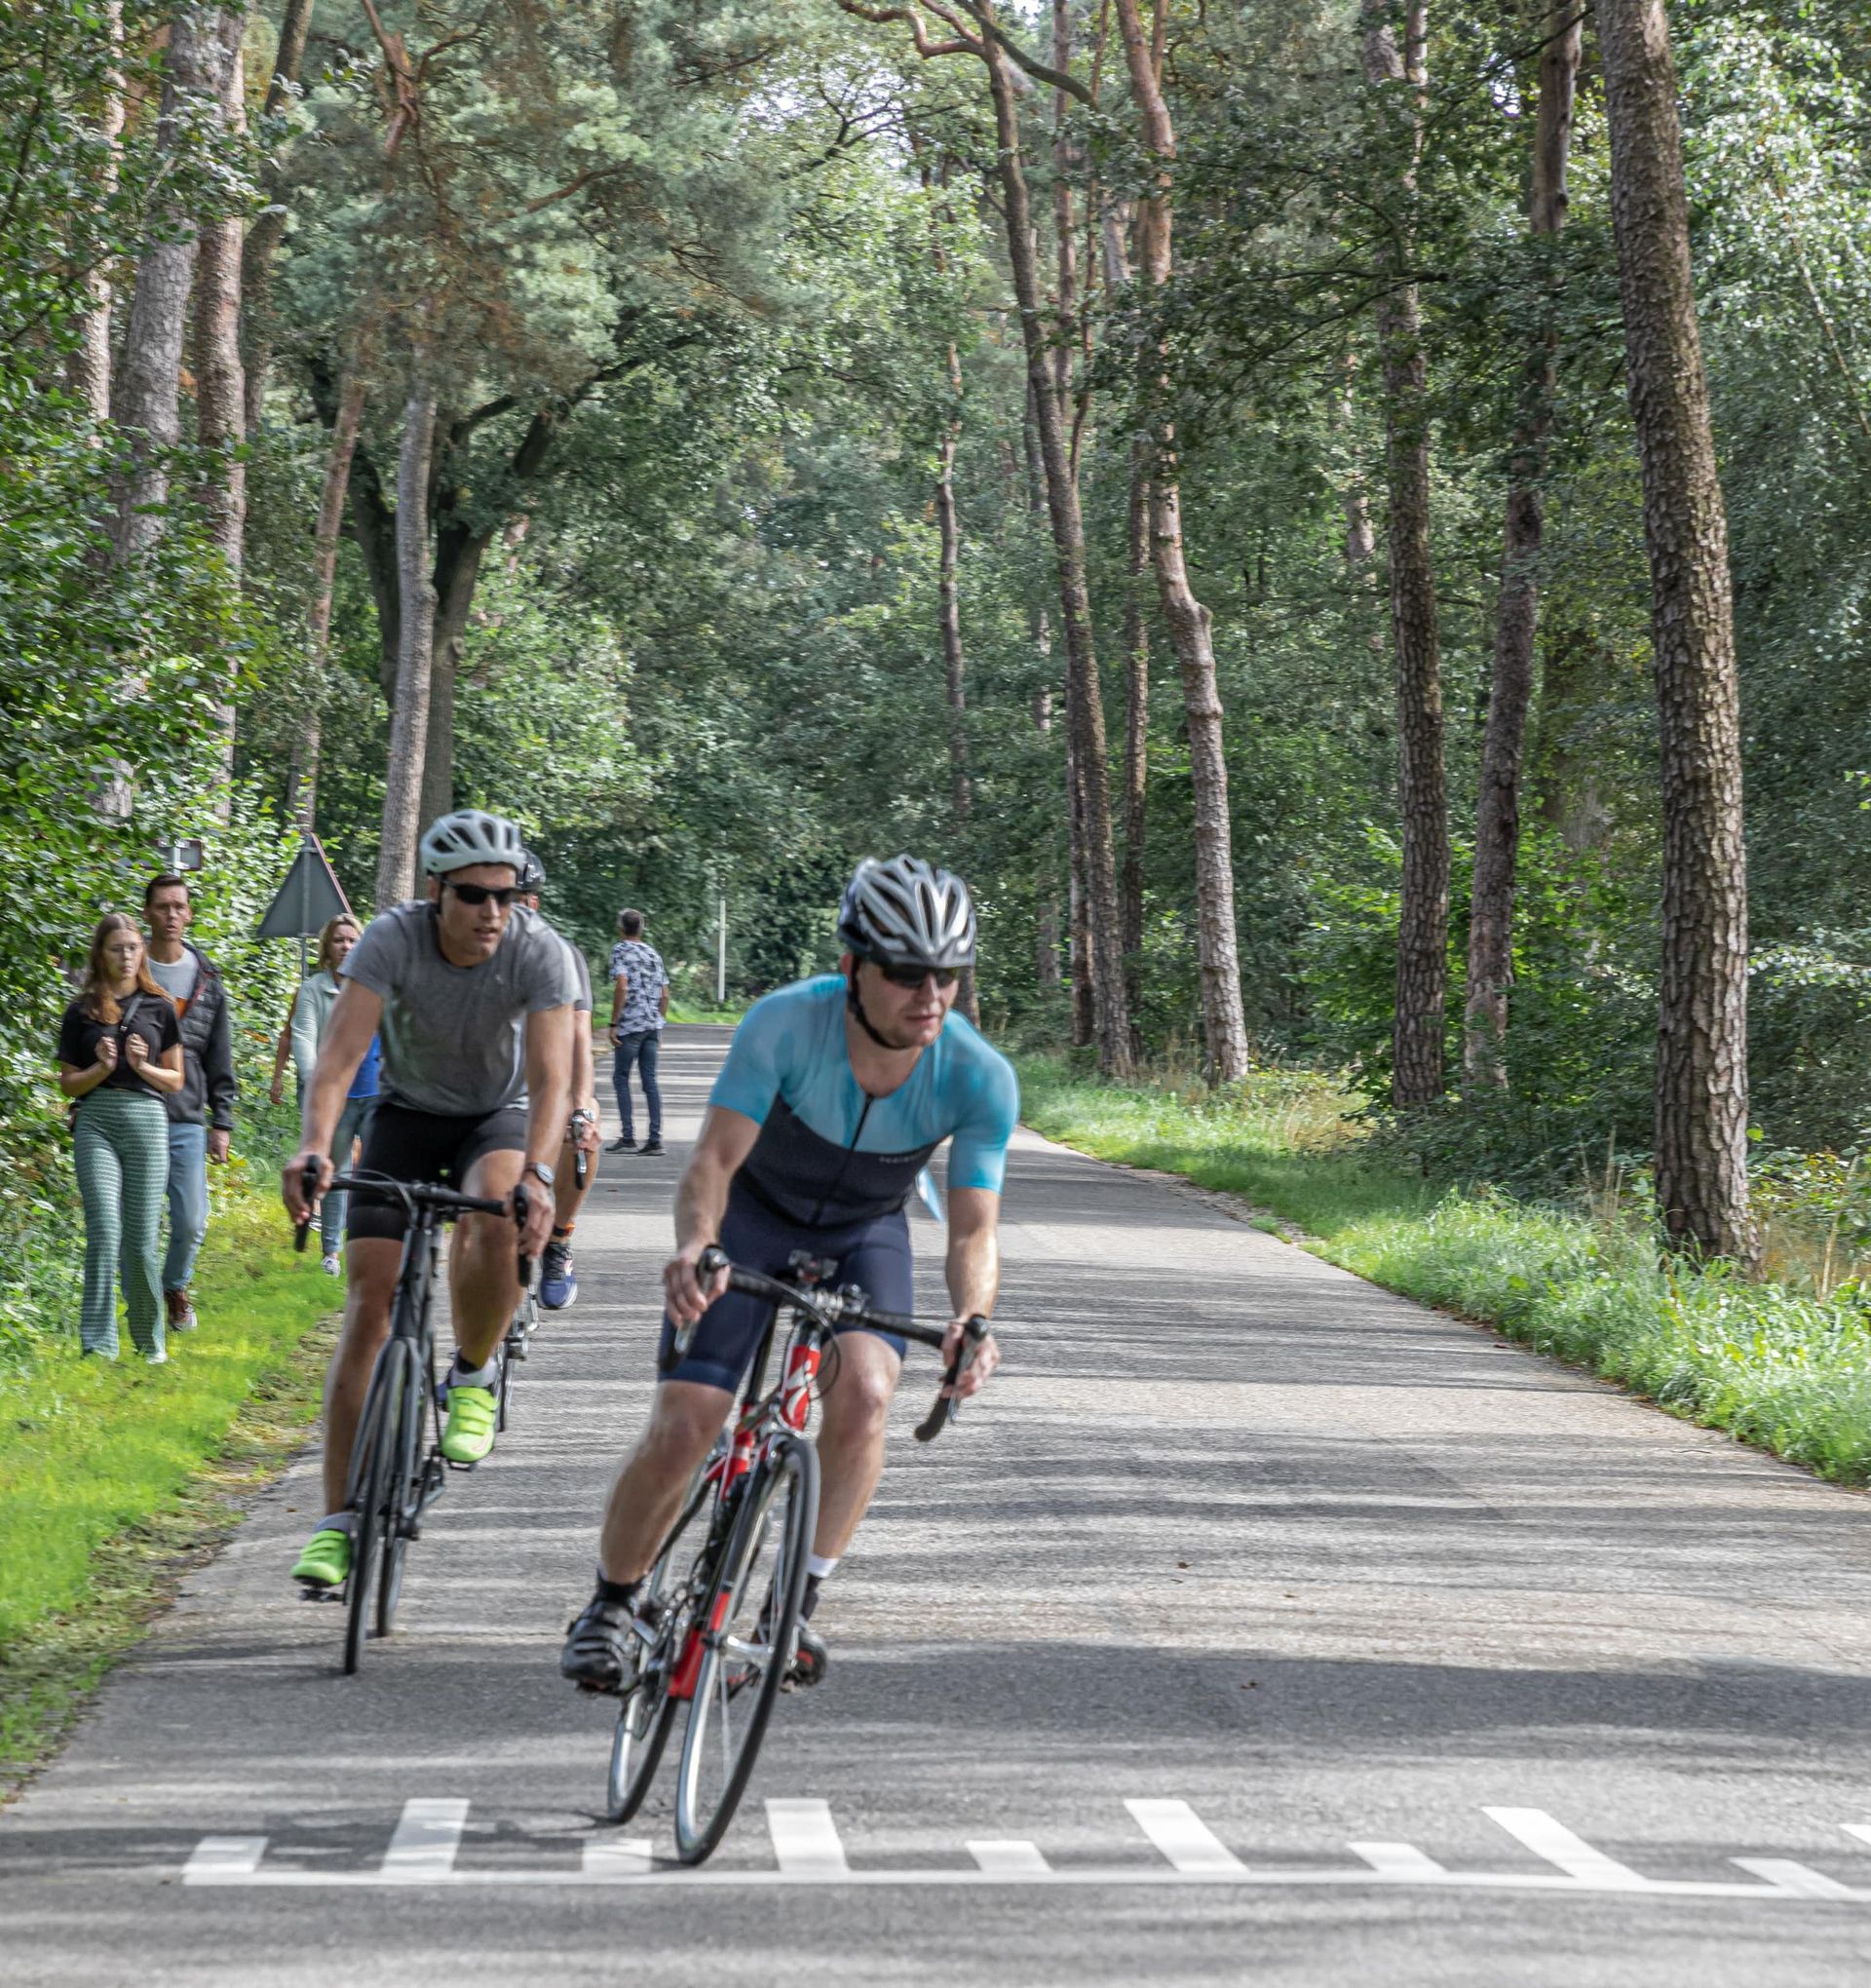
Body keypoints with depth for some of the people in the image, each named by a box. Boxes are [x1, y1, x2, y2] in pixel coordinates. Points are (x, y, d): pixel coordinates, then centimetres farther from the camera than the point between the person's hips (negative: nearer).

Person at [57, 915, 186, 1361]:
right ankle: (98, 1344, -16)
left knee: (141, 1239, 0)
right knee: (104, 1231, -14)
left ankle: (150, 1340, 17)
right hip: (95, 1121, -1)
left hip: (146, 1119, 1)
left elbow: (175, 1080, 12)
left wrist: (143, 1066, -6)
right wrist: (102, 1068, -8)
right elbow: (68, 1083, 10)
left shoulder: (158, 1008, 10)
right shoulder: (82, 1012, 9)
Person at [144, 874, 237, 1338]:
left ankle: (175, 1286, 26)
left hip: (187, 1119, 2)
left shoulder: (206, 980, 10)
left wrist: (222, 1122, 8)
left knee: (191, 1221, -2)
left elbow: (220, 1060, 13)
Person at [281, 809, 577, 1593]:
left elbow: (550, 1077, -32)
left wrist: (537, 1175, -49)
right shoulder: (391, 939, -25)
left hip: (498, 1117, -1)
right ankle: (338, 1521, -6)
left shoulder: (540, 952, -24)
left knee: (496, 1224, -36)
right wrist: (313, 1148, -52)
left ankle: (472, 1374, -5)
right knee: (368, 1304, -11)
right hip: (408, 1113, 1)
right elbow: (340, 1053, -35)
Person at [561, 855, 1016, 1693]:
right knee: (680, 1431, -12)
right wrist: (693, 1248, -52)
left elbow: (973, 1230, -25)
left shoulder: (980, 1079, -27)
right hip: (755, 1214, -1)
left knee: (863, 1394, -27)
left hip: (864, 1235, 1)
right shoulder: (785, 1024, -32)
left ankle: (799, 1599, -9)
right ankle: (610, 1605, 13)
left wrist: (973, 1317, -46)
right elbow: (713, 1160, -32)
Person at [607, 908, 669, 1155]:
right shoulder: (654, 954, 15)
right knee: (650, 1079, 5)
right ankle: (655, 1137, 1)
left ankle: (627, 1136, -5)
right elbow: (664, 994, 14)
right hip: (653, 1024, 6)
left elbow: (621, 987, -16)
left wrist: (613, 1023, -13)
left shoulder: (621, 950, -5)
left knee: (621, 1078, 1)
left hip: (630, 1024, -6)